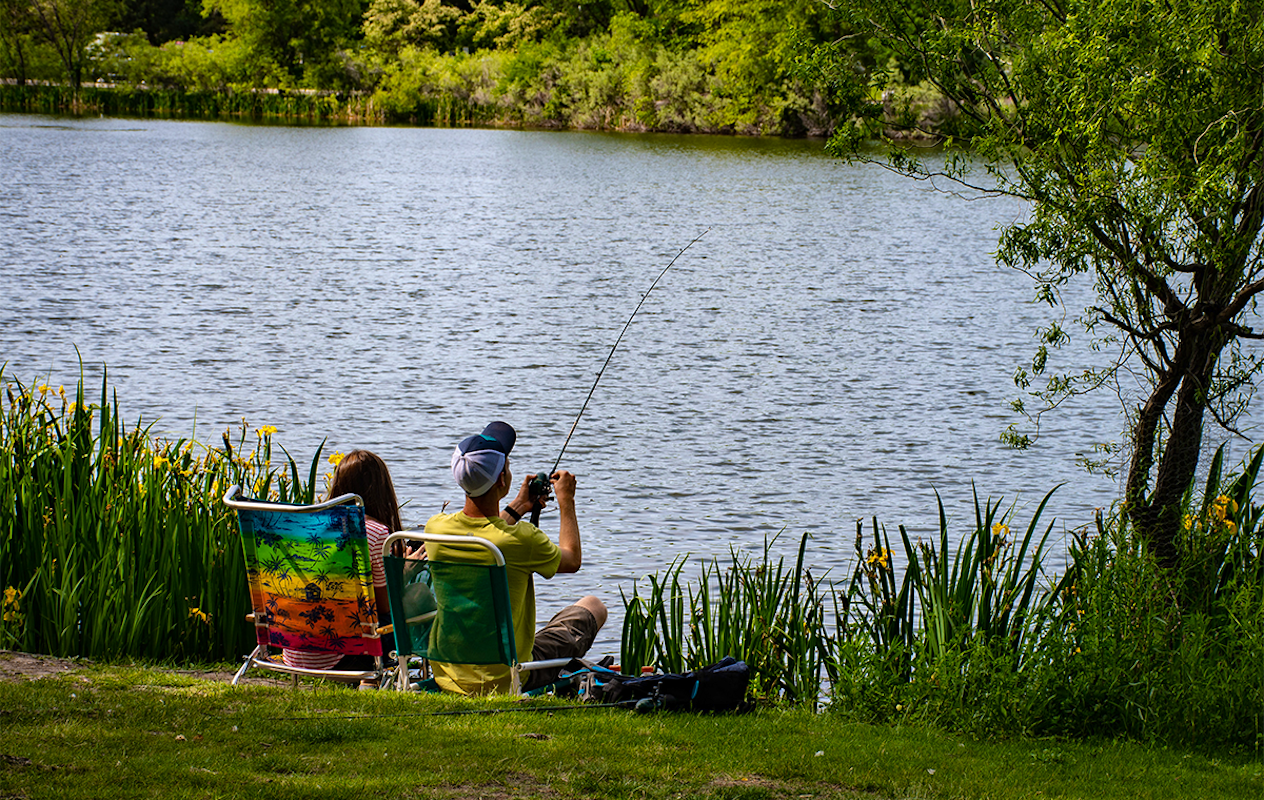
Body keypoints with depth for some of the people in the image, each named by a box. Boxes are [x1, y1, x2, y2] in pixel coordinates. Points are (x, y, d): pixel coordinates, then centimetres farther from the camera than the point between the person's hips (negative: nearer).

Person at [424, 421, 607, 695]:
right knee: (593, 607, 17)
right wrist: (566, 501, 12)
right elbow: (572, 561, -1)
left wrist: (517, 508, 25)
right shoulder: (521, 539, -25)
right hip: (505, 680, -5)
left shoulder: (435, 528, -12)